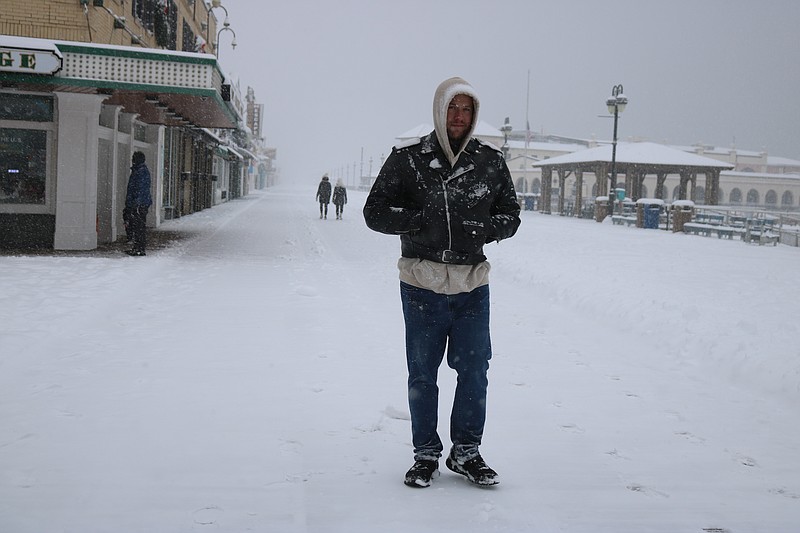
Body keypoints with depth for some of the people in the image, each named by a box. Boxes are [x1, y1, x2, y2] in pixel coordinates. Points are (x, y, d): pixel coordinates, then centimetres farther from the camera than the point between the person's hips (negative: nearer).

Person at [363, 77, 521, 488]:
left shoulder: (491, 162, 4)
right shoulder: (407, 159, -2)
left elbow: (510, 215, 13)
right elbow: (375, 212, -1)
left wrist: (485, 228, -9)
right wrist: (420, 218, -15)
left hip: (472, 286, 2)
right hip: (422, 286, -2)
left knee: (474, 373, 7)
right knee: (422, 375, 8)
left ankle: (466, 452, 24)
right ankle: (425, 455, 23)